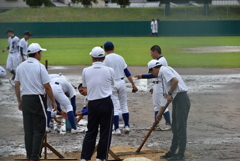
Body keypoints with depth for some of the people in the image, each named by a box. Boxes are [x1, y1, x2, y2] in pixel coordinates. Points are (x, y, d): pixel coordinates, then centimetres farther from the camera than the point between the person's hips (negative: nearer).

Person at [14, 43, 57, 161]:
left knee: (28, 130, 11)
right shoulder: (39, 67, -10)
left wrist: (19, 101, 20)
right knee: (39, 130, -2)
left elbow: (17, 85, 11)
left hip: (25, 99, 6)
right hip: (37, 99, -6)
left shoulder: (20, 67, 7)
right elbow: (47, 87, -10)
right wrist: (53, 102, -1)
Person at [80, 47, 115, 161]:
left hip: (92, 103, 2)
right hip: (106, 103, -2)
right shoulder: (110, 71, -4)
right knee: (105, 131, 7)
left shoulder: (86, 71, -1)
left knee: (91, 131, 11)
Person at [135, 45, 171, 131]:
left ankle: (169, 124, 0)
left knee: (163, 105, -6)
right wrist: (154, 88, 21)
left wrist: (142, 76, -23)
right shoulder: (160, 60, 15)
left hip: (160, 85, -11)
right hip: (157, 85, 11)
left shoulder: (161, 61, -17)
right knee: (156, 105, 13)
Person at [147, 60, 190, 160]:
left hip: (181, 98, -10)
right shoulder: (163, 76, 24)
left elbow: (175, 80, -25)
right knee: (175, 128, 15)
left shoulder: (165, 70, -6)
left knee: (181, 128, -7)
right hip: (176, 101, 10)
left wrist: (170, 93, -13)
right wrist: (160, 112, 27)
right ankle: (172, 152, 22)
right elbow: (167, 97, 26)